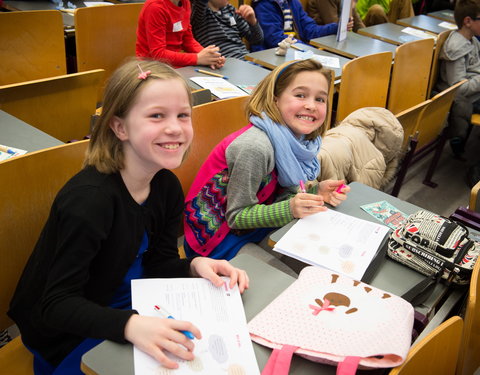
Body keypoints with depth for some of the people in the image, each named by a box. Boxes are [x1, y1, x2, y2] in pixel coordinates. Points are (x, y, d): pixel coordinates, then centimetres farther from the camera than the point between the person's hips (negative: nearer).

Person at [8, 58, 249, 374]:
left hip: (128, 307, 6)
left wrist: (196, 266, -20)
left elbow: (159, 263, 1)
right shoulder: (89, 199, -30)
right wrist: (130, 325, -46)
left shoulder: (167, 187, -7)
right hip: (67, 336, -6)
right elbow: (57, 304, -29)